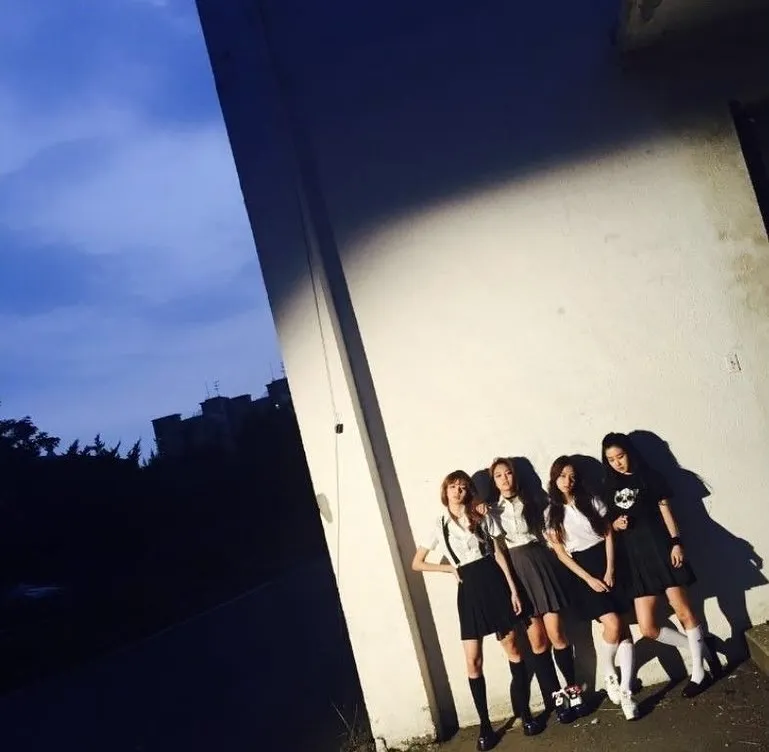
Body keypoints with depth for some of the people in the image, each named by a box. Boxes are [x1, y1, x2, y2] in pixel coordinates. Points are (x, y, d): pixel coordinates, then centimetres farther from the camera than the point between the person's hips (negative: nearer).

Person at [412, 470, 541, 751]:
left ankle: (524, 712, 19)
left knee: (512, 648, 5)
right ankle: (485, 725, 9)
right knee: (473, 661, -2)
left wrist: (513, 589, -2)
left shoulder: (480, 517, 8)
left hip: (494, 582, 1)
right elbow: (417, 564, 9)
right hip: (469, 590, 0)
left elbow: (498, 553, 4)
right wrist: (451, 568, 1)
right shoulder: (439, 525, 5)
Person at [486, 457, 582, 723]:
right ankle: (556, 697, 8)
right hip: (514, 571, 0)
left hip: (539, 564, 0)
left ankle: (573, 688, 12)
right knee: (537, 639, -1)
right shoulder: (491, 510, 12)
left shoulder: (530, 502, 15)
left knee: (556, 633, -4)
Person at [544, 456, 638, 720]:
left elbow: (609, 534, 4)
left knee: (623, 628, -6)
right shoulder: (551, 513, -1)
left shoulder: (591, 501, 4)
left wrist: (610, 570, -7)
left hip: (605, 561, 2)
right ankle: (609, 676, 9)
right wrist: (588, 579, -9)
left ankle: (625, 691, 1)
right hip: (580, 570, -2)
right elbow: (560, 552, -2)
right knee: (613, 624, -16)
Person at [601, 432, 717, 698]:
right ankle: (700, 648, 20)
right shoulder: (609, 486, 13)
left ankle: (699, 672, 14)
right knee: (647, 628, -2)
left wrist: (676, 543, -9)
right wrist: (615, 525, -6)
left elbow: (665, 509, 2)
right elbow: (608, 526, 17)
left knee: (683, 610, -3)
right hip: (633, 558, 3)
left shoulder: (648, 476, 5)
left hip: (659, 548, -3)